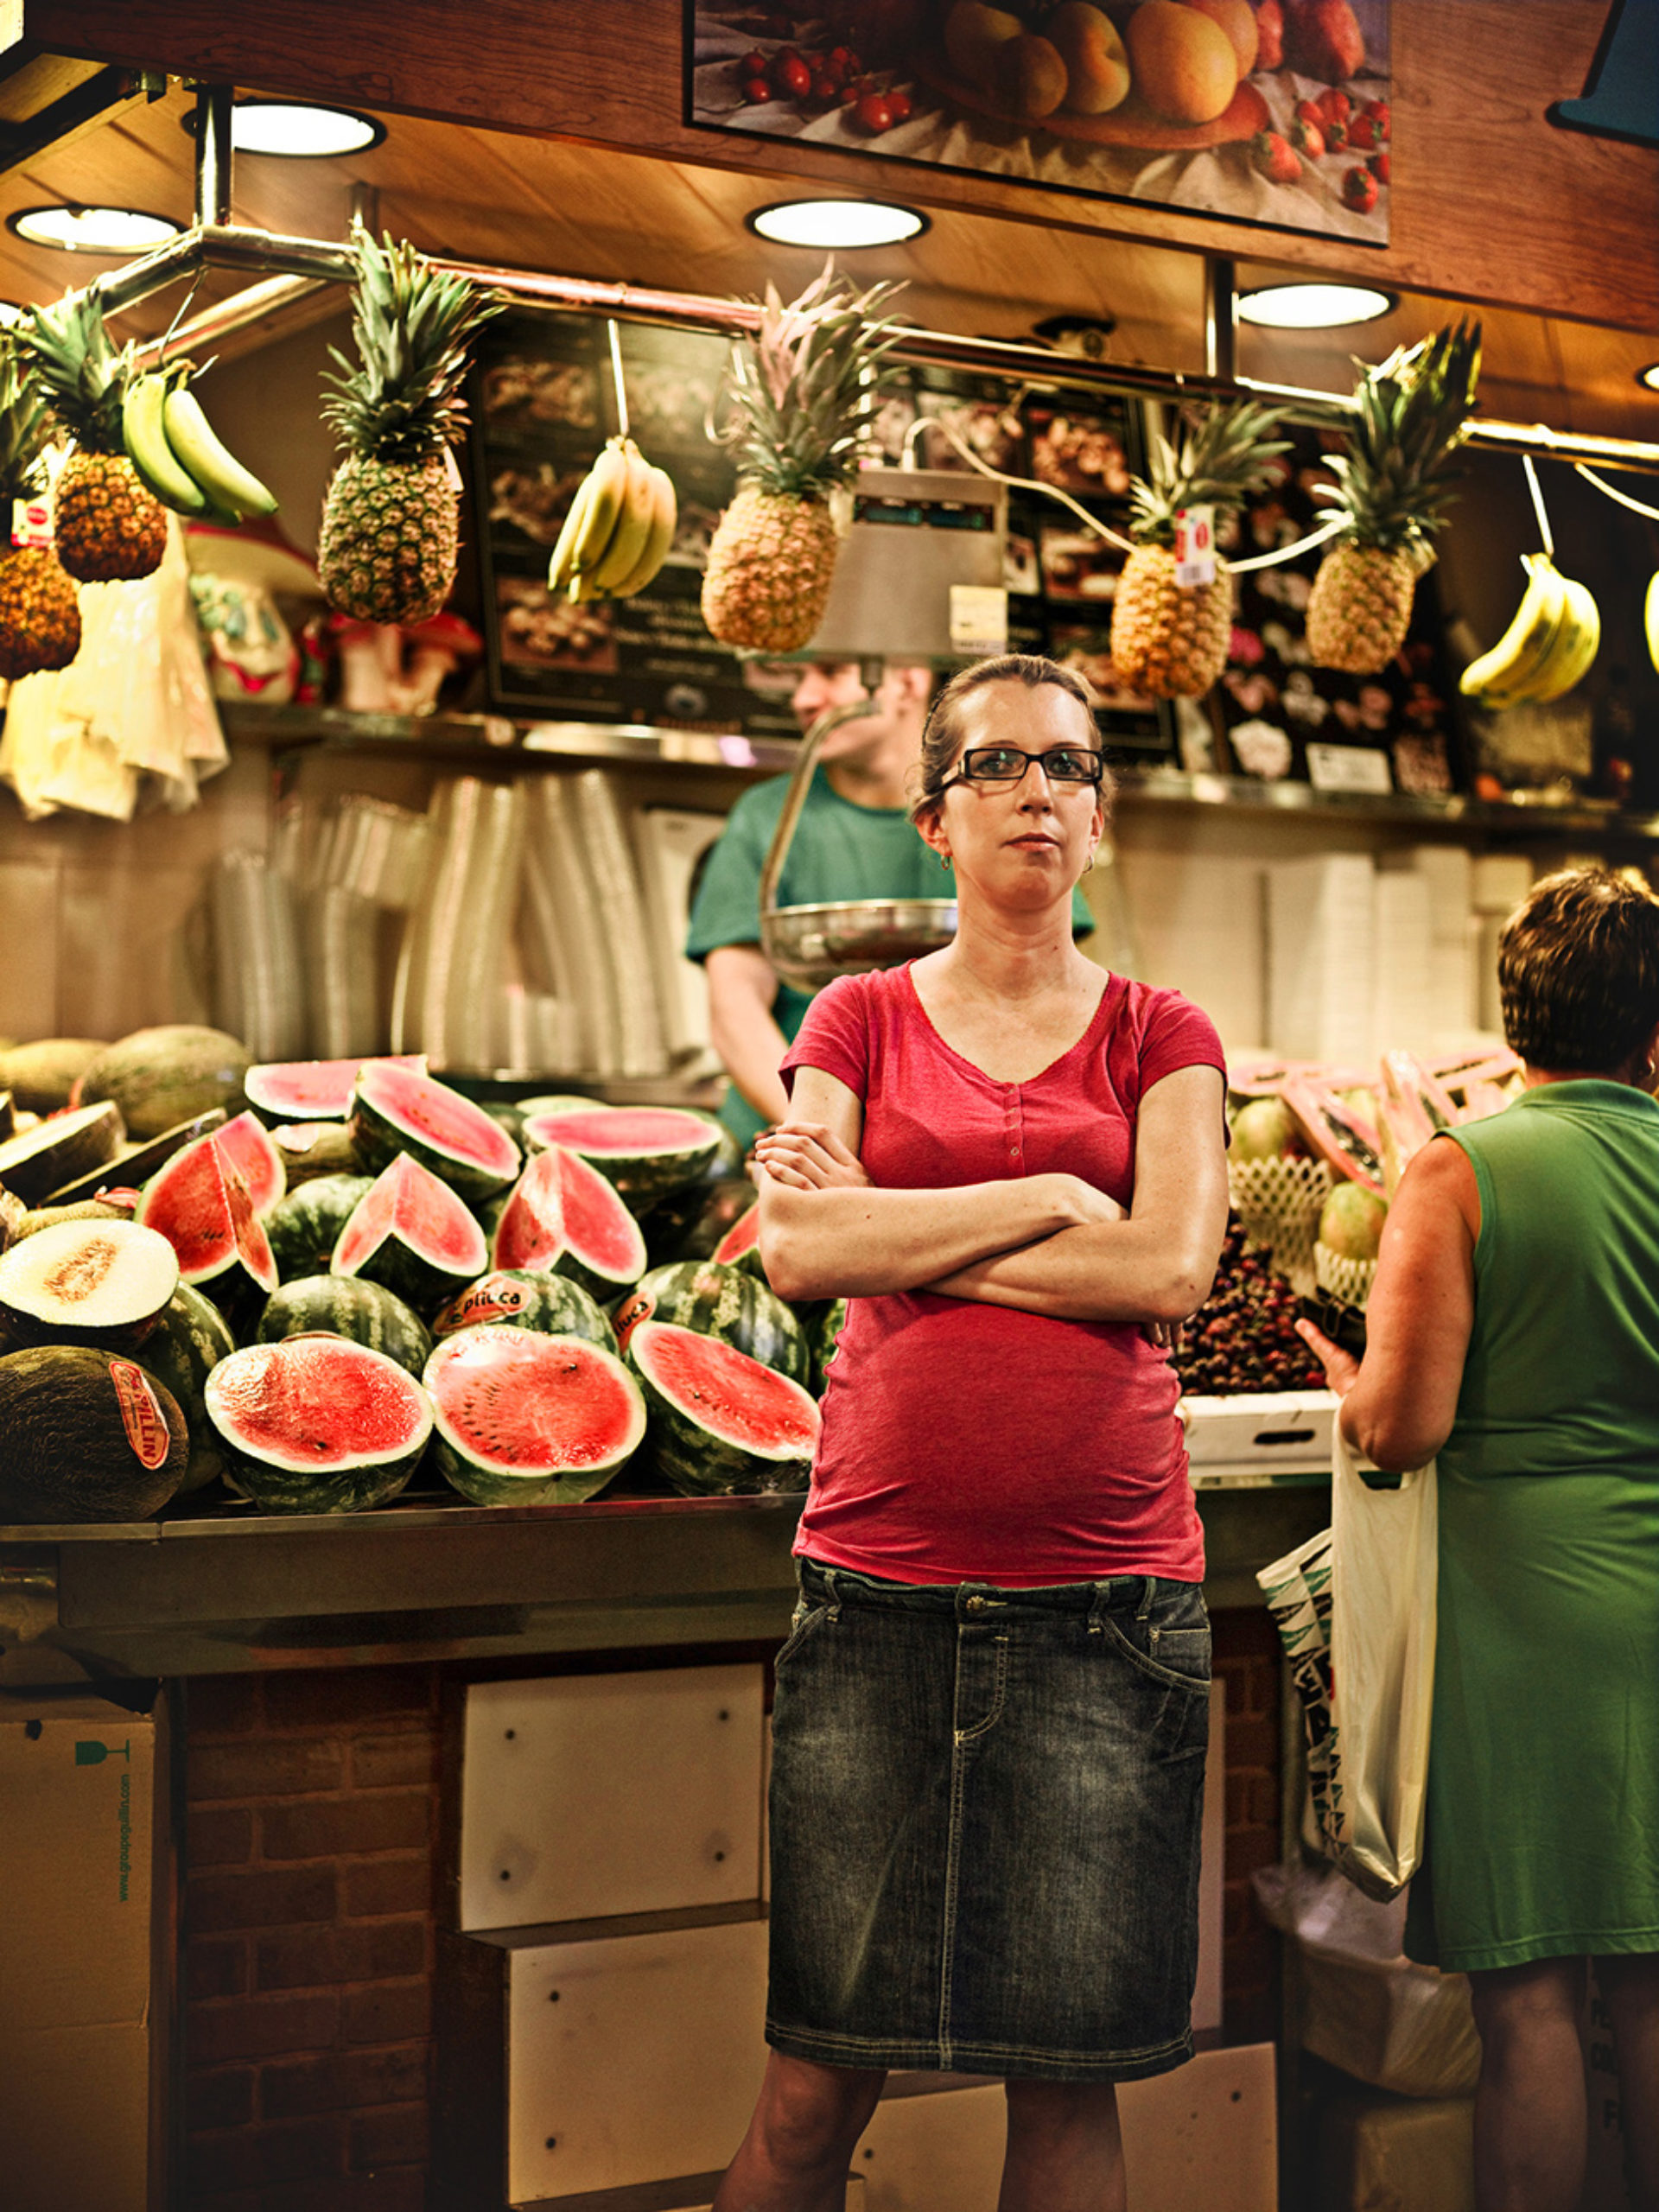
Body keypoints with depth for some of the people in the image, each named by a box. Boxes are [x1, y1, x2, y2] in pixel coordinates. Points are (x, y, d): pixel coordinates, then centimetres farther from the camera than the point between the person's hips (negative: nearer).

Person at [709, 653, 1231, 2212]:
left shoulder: (1159, 1035, 10)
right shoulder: (863, 1018, 11)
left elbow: (1169, 1268, -7)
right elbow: (796, 1248, -5)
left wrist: (900, 1238, -5)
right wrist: (1050, 1198, -7)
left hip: (1104, 1594, 0)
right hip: (881, 1582, 0)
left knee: (1069, 2074, 5)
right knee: (817, 2079, 3)